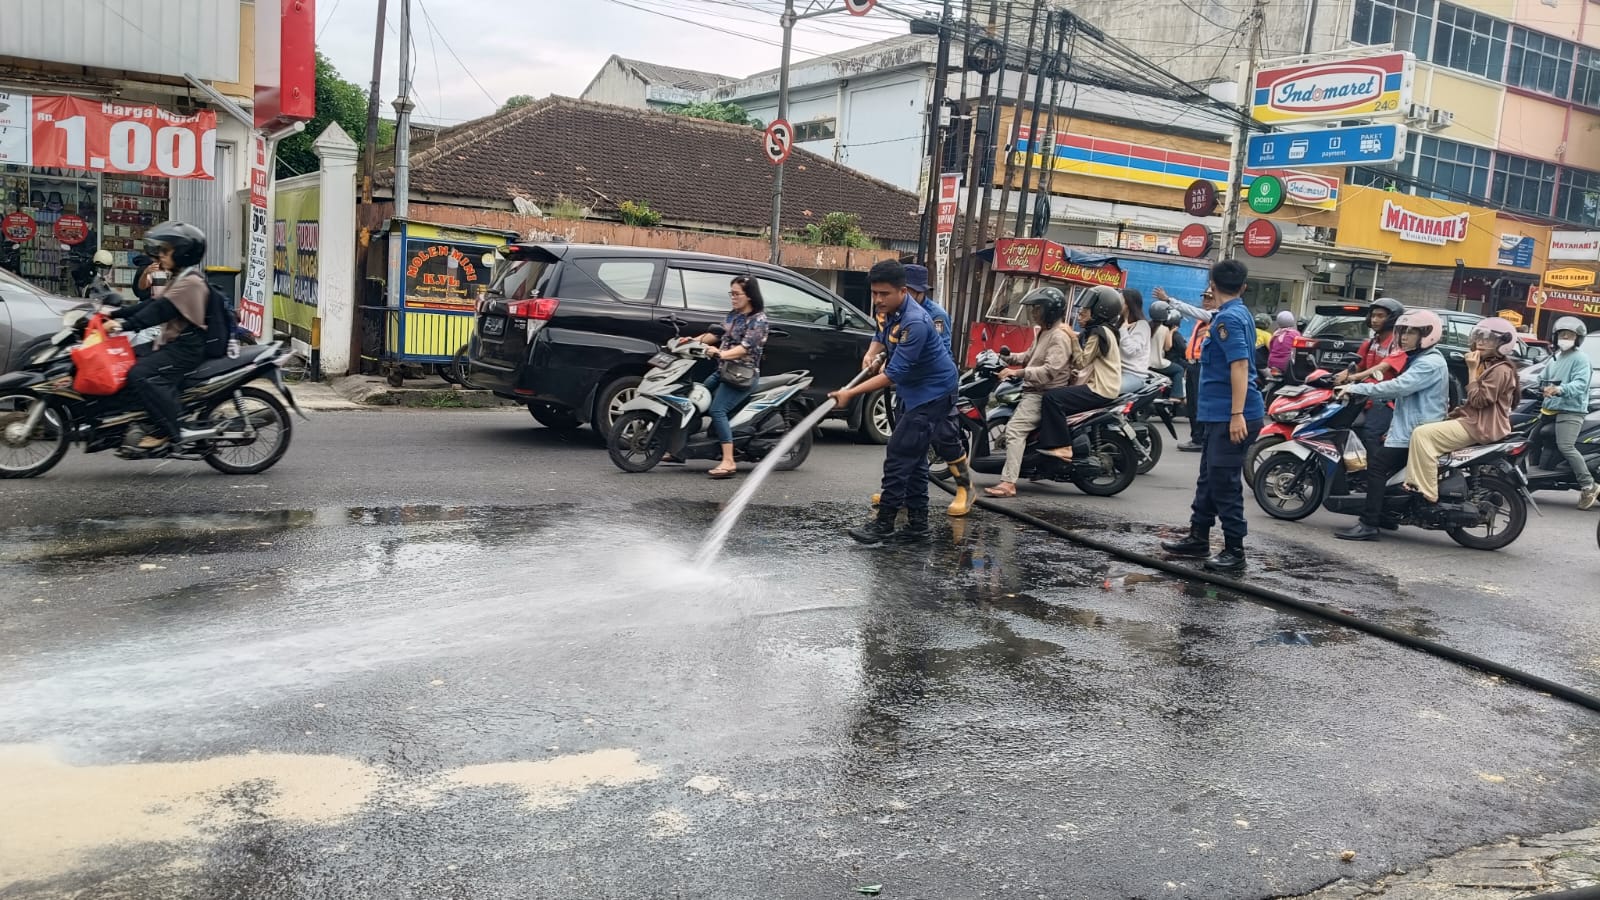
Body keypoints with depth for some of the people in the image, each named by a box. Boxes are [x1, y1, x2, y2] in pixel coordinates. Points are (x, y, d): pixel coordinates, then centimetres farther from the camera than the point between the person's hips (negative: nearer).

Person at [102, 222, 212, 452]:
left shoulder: (191, 281, -13)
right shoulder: (180, 279, 21)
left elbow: (161, 310, -22)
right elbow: (154, 304, 19)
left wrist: (126, 324, -26)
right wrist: (118, 315, 10)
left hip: (185, 348, -11)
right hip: (173, 344, 11)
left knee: (140, 374, -26)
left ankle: (167, 430, -22)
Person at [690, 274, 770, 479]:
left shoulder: (758, 320, -12)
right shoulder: (732, 315, 13)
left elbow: (746, 347, -23)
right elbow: (717, 334, 17)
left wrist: (720, 354, -35)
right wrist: (694, 340, 4)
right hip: (722, 371, 9)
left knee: (717, 410, -24)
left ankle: (729, 462, -27)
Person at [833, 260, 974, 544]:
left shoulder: (915, 323, -30)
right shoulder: (885, 309, -4)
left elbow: (894, 374, -31)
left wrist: (850, 393, -32)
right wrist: (872, 353, -2)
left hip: (932, 391, -9)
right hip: (909, 389, 9)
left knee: (899, 455, -11)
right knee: (913, 456, 11)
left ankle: (884, 524, -5)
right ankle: (917, 523, 17)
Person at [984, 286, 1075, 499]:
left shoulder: (1060, 336, -15)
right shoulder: (1045, 331, 19)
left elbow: (1050, 371, -26)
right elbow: (1030, 356, 25)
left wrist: (1018, 373, -30)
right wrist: (1008, 358, 9)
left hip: (1044, 394, -12)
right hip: (1034, 390, 12)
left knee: (1015, 429, -24)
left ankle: (1008, 483, -31)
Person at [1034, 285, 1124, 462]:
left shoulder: (1099, 333, -12)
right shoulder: (1100, 330, 20)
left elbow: (1081, 362, -13)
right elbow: (1084, 362, 20)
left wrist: (1073, 339, -11)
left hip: (1100, 390, -11)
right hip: (1101, 386, 11)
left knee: (1052, 397, -21)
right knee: (1059, 394, 20)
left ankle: (1062, 446, -22)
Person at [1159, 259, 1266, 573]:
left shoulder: (1228, 318, -15)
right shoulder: (1237, 314, 16)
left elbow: (1240, 365, -25)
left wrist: (1237, 414, -30)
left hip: (1229, 416, -11)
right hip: (1219, 414, 11)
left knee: (1224, 483, -8)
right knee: (1209, 478, 17)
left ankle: (1235, 552, -2)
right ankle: (1199, 537, 27)